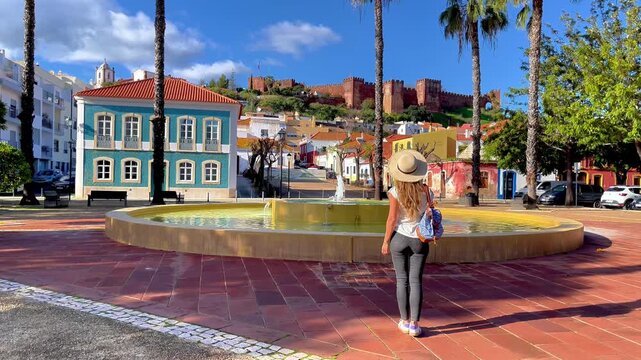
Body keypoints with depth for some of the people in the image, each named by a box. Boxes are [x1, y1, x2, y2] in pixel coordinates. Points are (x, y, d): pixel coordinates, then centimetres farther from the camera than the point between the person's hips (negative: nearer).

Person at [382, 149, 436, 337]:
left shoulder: (395, 192, -13)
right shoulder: (425, 191, -6)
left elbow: (392, 219, -11)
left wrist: (385, 241, -1)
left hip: (399, 238, -1)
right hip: (419, 240, 2)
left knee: (402, 280, 10)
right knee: (416, 281, 5)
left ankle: (405, 322, 18)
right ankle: (414, 324, 5)